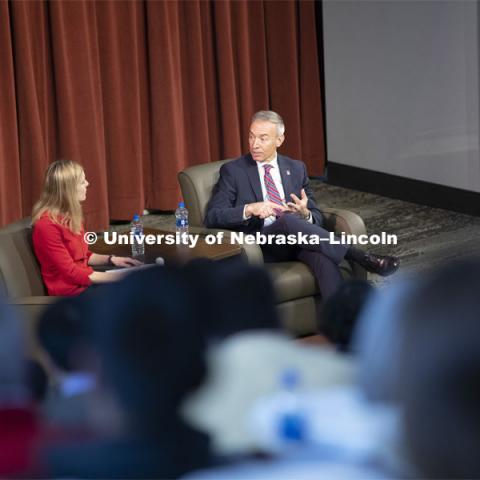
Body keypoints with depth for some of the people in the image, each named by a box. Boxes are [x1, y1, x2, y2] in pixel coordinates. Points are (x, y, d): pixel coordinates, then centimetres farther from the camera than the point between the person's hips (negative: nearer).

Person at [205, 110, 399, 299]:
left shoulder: (296, 169, 17)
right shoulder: (232, 171, 6)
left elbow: (317, 218, 15)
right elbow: (212, 217, -4)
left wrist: (305, 214, -10)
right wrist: (249, 209, -21)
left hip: (299, 238, 3)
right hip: (261, 245, -3)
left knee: (322, 256, -35)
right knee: (287, 220, -37)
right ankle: (357, 256, -35)